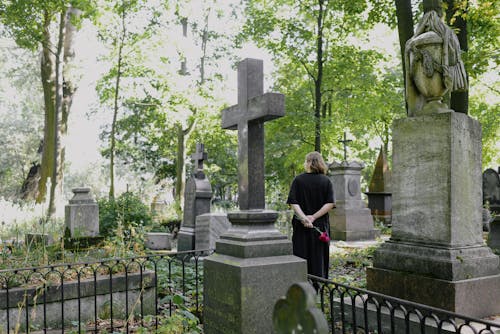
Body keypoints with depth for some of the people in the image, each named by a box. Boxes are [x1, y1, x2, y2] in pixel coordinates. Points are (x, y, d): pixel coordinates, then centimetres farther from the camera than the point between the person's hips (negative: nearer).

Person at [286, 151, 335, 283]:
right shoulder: (326, 181, 0)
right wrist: (314, 217, -12)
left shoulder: (298, 180, -3)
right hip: (321, 225, 1)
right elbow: (330, 203, -10)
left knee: (301, 255, 8)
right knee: (318, 257, 10)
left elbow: (293, 203, -12)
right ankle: (317, 286, 16)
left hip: (301, 225, -1)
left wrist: (303, 217, -18)